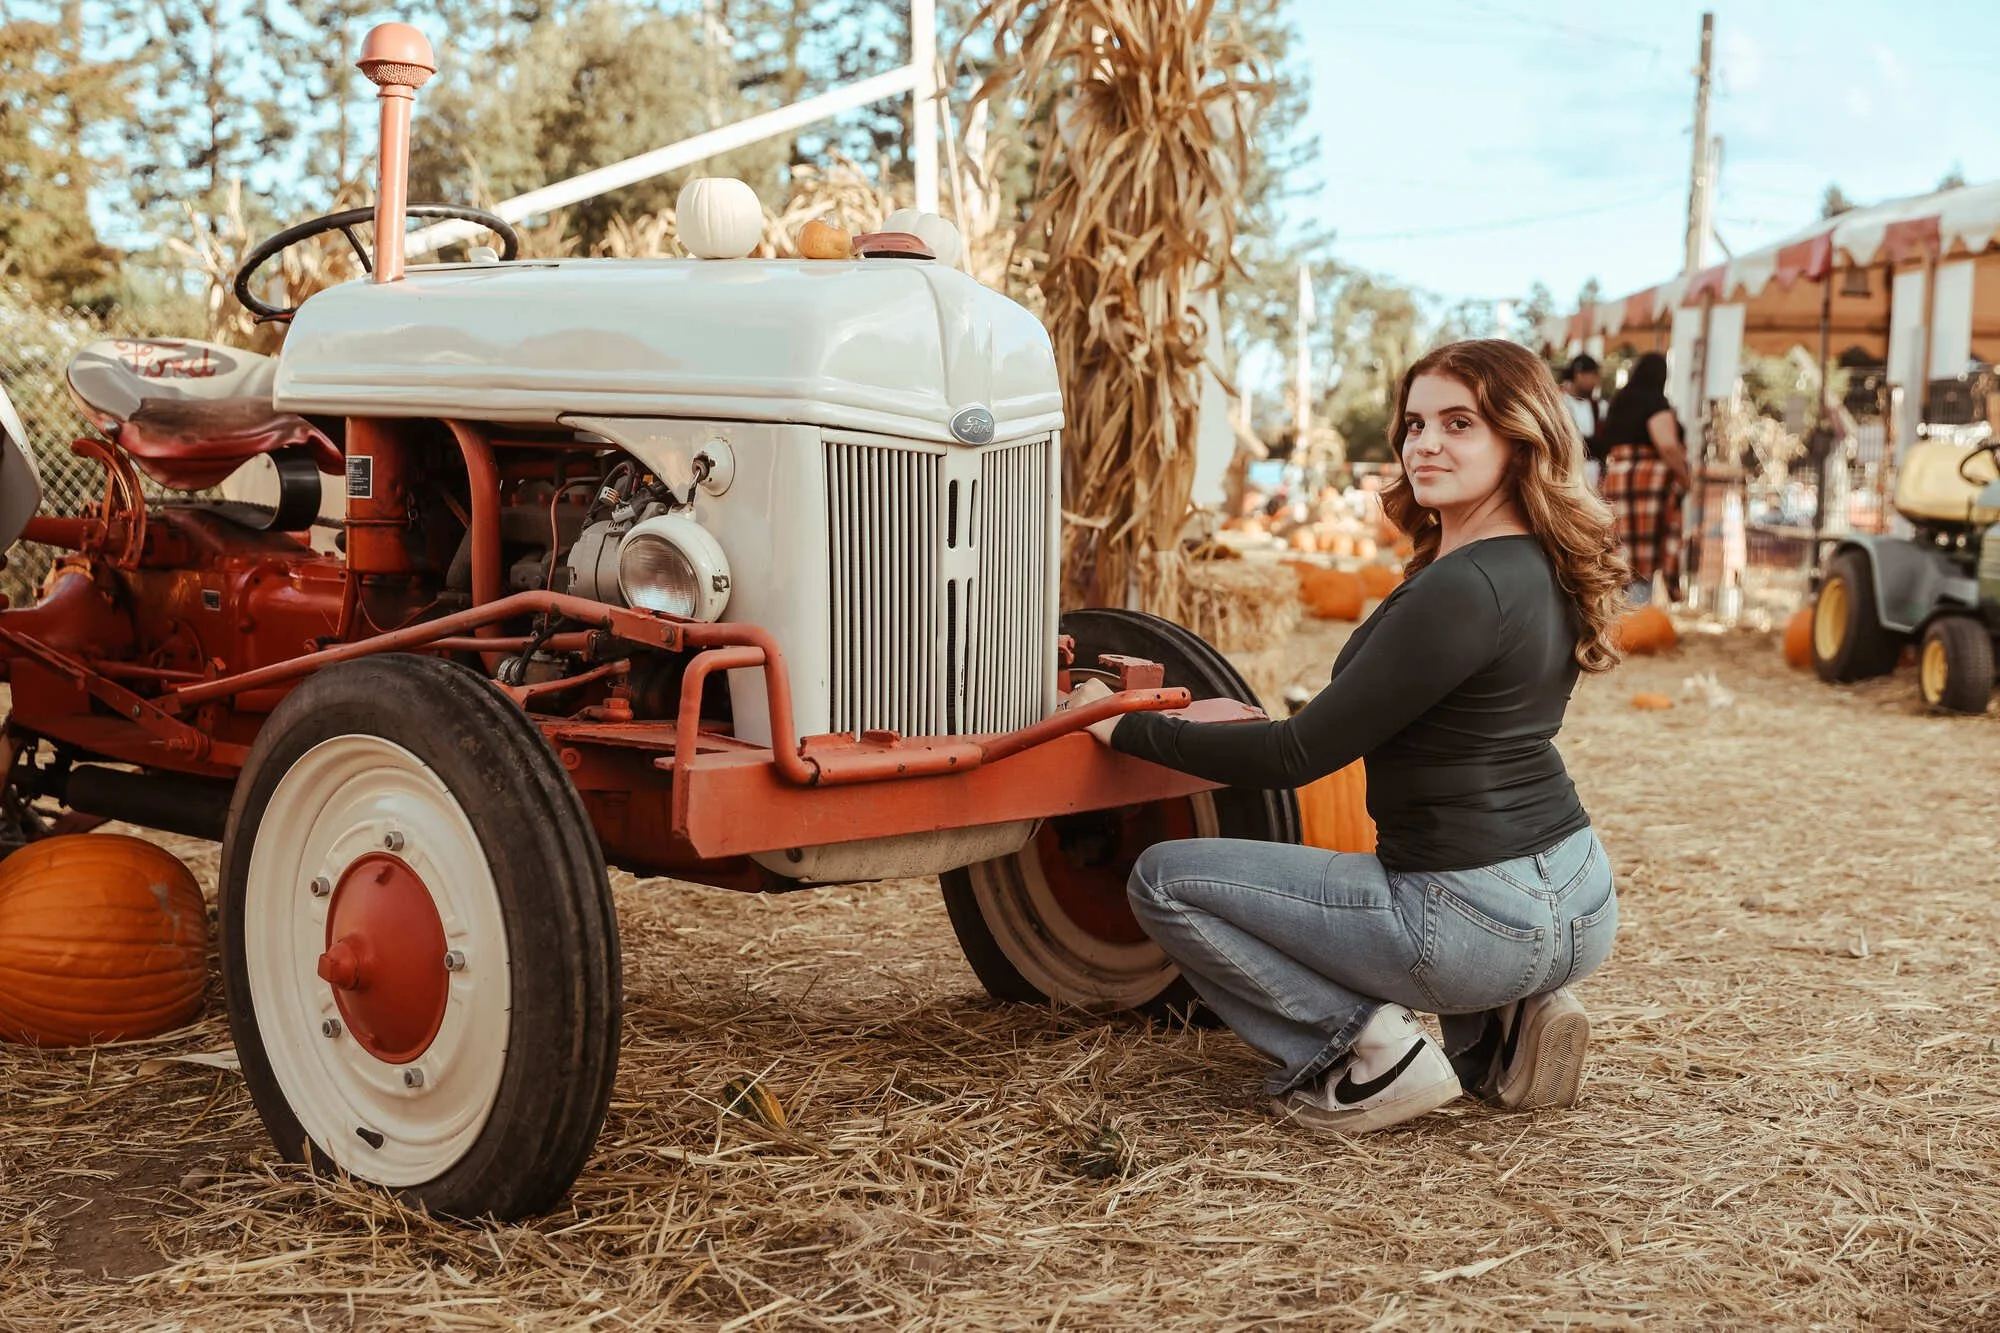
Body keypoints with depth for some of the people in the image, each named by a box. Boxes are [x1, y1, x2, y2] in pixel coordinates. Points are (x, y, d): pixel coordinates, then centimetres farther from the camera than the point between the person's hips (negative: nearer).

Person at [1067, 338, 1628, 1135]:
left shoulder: (1463, 589, -21)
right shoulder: (1544, 569, 8)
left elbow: (1299, 757, -17)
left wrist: (1124, 728, -9)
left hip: (1479, 919, -9)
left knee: (1164, 881, -2)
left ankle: (1369, 1051, -5)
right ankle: (1502, 1026, 16)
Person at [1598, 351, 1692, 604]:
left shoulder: (1619, 402, 15)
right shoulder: (1656, 402, -8)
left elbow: (1608, 444, 12)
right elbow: (1668, 445, -17)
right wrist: (1685, 477, -7)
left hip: (1615, 479, 7)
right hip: (1651, 480, -7)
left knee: (1625, 550, 9)